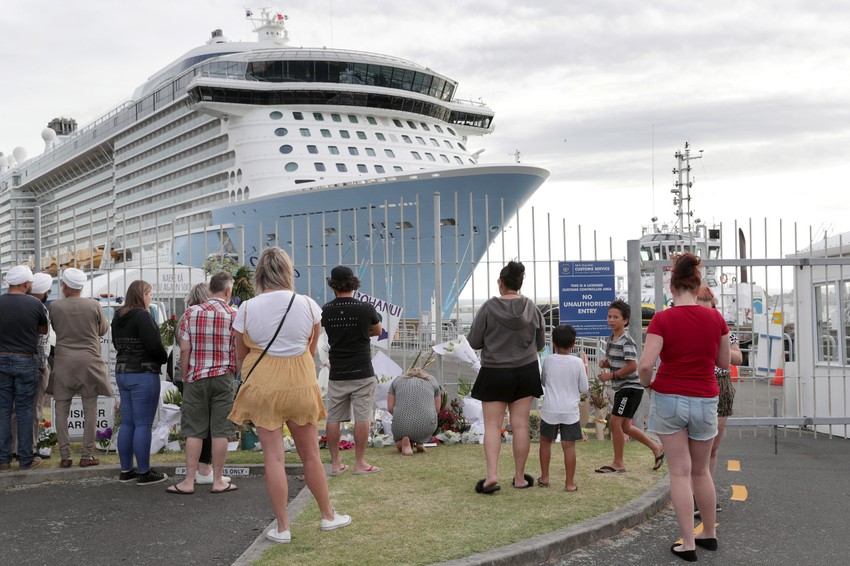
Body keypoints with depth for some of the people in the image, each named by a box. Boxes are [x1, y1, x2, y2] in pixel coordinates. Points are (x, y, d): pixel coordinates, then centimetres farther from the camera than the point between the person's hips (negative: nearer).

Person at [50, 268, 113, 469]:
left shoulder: (55, 307, -5)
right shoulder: (93, 305, -5)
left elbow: (55, 328, 11)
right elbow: (103, 330, 9)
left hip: (63, 362, 0)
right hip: (89, 362, 0)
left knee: (62, 410, 7)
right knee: (90, 409, 5)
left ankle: (65, 456, 6)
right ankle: (87, 455, 4)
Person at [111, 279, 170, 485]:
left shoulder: (118, 317, 12)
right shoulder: (142, 316, -15)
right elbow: (154, 345, -20)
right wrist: (164, 358, -2)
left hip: (122, 373, 9)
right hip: (143, 374, -9)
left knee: (127, 423, 13)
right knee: (143, 424, -4)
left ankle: (126, 470, 20)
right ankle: (144, 473, 1)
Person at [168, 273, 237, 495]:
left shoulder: (191, 313, 0)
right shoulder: (234, 315, -3)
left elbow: (184, 350, -2)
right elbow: (238, 352, -3)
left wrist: (185, 377, 8)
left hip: (196, 377, 1)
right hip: (223, 377, -1)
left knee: (194, 431, 5)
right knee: (220, 430, 4)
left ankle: (189, 481, 6)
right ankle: (218, 481, 9)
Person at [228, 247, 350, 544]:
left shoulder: (247, 309, -7)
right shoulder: (308, 305, -4)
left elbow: (240, 357, 4)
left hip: (261, 386, -1)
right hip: (301, 385, 1)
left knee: (273, 457, 4)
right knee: (310, 454, 14)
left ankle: (282, 528, 10)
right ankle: (328, 516, 27)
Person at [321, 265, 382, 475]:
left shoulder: (326, 311, -1)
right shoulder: (366, 309, -8)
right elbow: (377, 331, 10)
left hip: (337, 374, 3)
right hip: (362, 372, -3)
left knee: (333, 418, 9)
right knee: (362, 418, 3)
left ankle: (335, 464, 13)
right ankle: (360, 463, 5)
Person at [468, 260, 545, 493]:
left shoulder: (489, 307, -13)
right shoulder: (532, 308, -3)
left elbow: (474, 342, -7)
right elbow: (540, 343, 7)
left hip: (495, 373, -3)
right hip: (526, 372, 3)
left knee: (492, 425, 3)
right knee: (520, 425, 6)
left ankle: (492, 474, -11)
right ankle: (520, 478, 13)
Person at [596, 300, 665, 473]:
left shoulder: (626, 341, -17)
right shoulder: (611, 339, 11)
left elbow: (632, 366, -24)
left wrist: (611, 375, -20)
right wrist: (605, 363, 2)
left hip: (630, 387, -10)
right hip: (621, 388, 10)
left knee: (615, 422, -10)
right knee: (625, 426, 14)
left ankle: (618, 464, 1)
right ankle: (656, 447, 30)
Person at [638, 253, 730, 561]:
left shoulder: (662, 319, -12)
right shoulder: (715, 318, -4)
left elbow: (645, 365, -18)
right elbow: (724, 362, 7)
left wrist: (647, 384, 1)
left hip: (668, 399, -2)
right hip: (705, 401, 3)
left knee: (680, 472, 4)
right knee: (700, 471, 20)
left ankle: (688, 544, 5)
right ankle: (709, 534, 31)